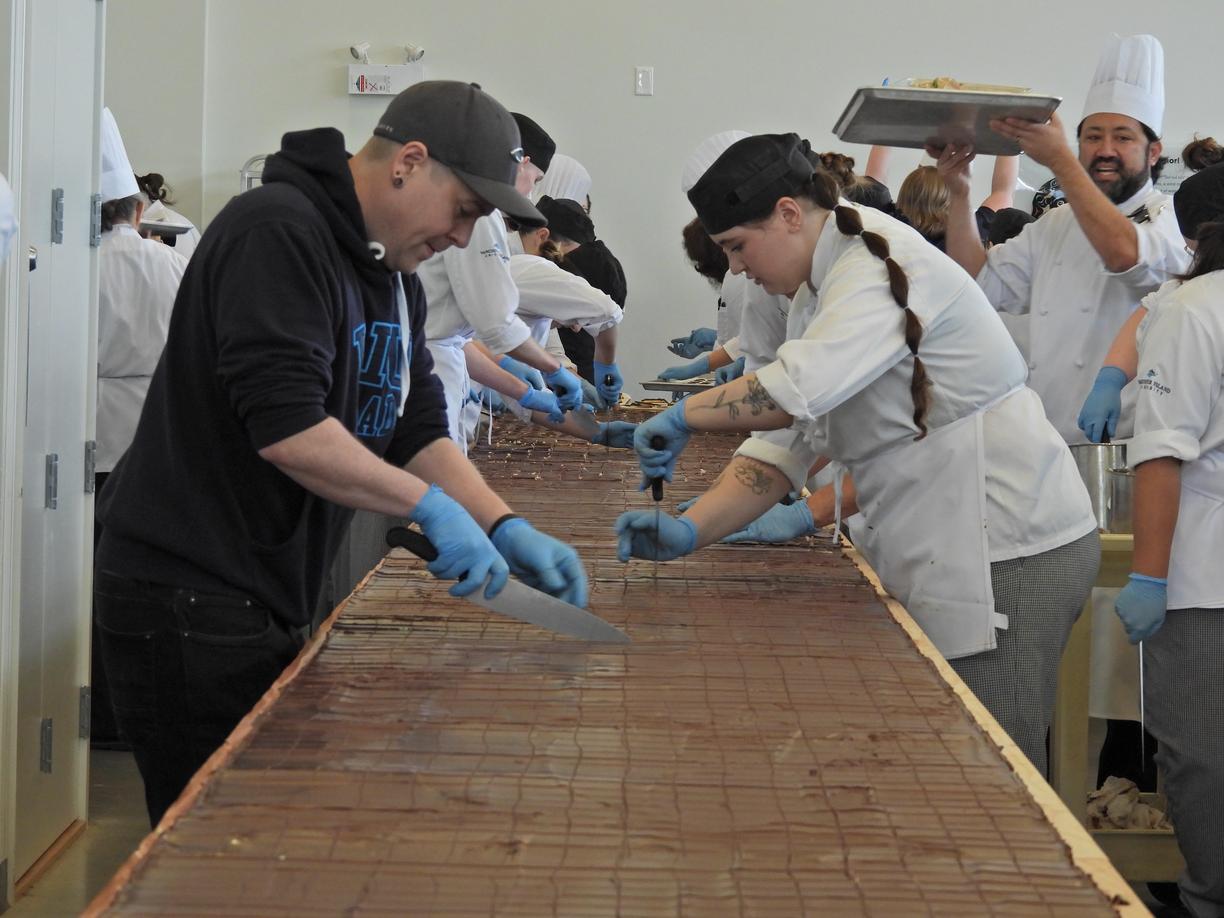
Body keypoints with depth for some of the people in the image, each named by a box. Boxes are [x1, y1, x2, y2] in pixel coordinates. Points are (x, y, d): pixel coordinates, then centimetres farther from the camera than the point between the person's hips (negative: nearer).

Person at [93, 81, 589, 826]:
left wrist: (506, 529, -1)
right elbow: (285, 427, -25)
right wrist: (429, 505, -19)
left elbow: (416, 428, 13)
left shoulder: (394, 275, 14)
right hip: (190, 601, -10)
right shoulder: (280, 232, -17)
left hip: (268, 603, 10)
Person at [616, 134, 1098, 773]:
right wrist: (690, 530, -1)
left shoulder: (881, 264, -15)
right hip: (944, 554, 10)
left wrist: (683, 416, -17)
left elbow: (799, 389, -31)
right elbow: (783, 440, 12)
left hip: (1006, 552, -10)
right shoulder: (816, 295, 16)